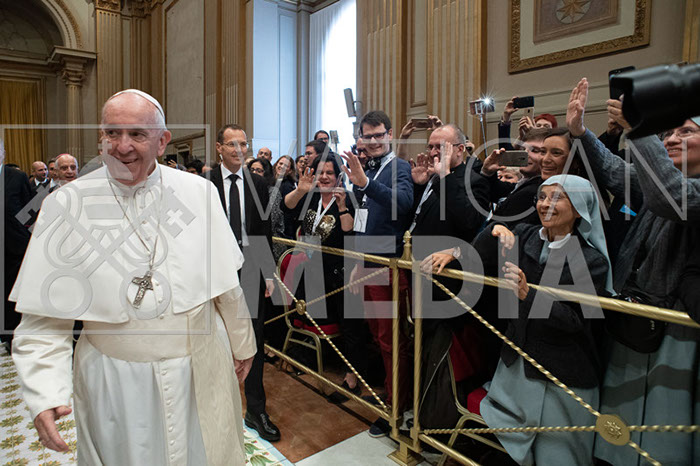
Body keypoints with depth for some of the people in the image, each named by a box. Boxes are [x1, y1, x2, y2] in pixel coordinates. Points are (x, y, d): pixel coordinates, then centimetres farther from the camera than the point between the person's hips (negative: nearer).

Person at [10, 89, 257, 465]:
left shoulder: (198, 192, -8)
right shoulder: (67, 205, -9)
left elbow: (226, 282, 0)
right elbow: (44, 316, -6)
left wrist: (242, 343, 8)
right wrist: (44, 394, -15)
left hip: (201, 369, 1)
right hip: (114, 382, 0)